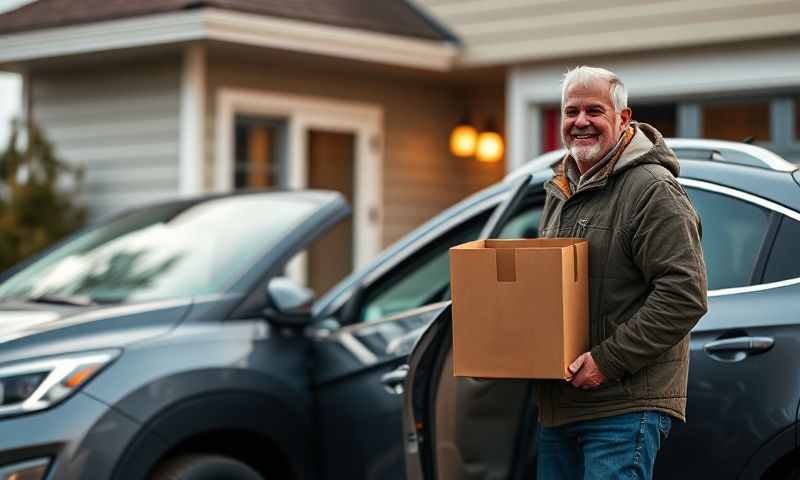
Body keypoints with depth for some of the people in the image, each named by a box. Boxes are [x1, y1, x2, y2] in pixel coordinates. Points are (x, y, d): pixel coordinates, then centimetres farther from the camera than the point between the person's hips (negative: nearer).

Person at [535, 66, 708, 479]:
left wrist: (608, 360, -21)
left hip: (626, 409, -9)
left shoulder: (652, 189, -12)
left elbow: (684, 295, -20)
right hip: (557, 405, 9)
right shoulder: (560, 192, 17)